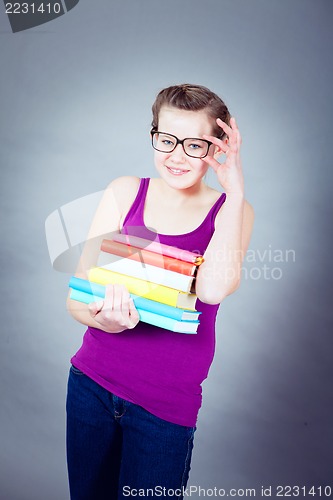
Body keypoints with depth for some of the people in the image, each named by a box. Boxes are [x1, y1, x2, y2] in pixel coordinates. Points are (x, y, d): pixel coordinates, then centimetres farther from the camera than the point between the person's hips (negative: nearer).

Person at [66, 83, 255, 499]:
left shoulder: (231, 211, -5)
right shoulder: (124, 193, -3)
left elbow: (213, 288, -26)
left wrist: (235, 189, -22)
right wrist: (105, 318, -27)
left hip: (166, 403, -2)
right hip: (92, 381, 3)